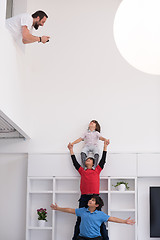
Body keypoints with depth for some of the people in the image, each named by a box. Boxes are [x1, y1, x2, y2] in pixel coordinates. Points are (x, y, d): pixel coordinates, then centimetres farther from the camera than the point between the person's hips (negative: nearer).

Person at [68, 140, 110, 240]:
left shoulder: (97, 170, 16)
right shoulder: (82, 171, 18)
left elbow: (103, 160, 19)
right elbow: (75, 162, 23)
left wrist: (105, 146, 22)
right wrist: (71, 149, 29)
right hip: (84, 197, 1)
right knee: (80, 220, 4)